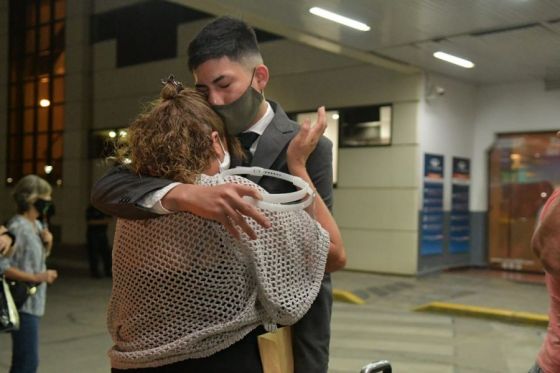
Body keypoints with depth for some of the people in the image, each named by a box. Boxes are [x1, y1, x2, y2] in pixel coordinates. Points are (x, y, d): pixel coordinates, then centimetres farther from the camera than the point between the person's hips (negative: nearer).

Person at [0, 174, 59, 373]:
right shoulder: (17, 227, -18)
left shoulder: (37, 225, 9)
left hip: (33, 302, 9)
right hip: (23, 304, -9)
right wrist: (38, 277, -24)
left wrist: (47, 244, 2)